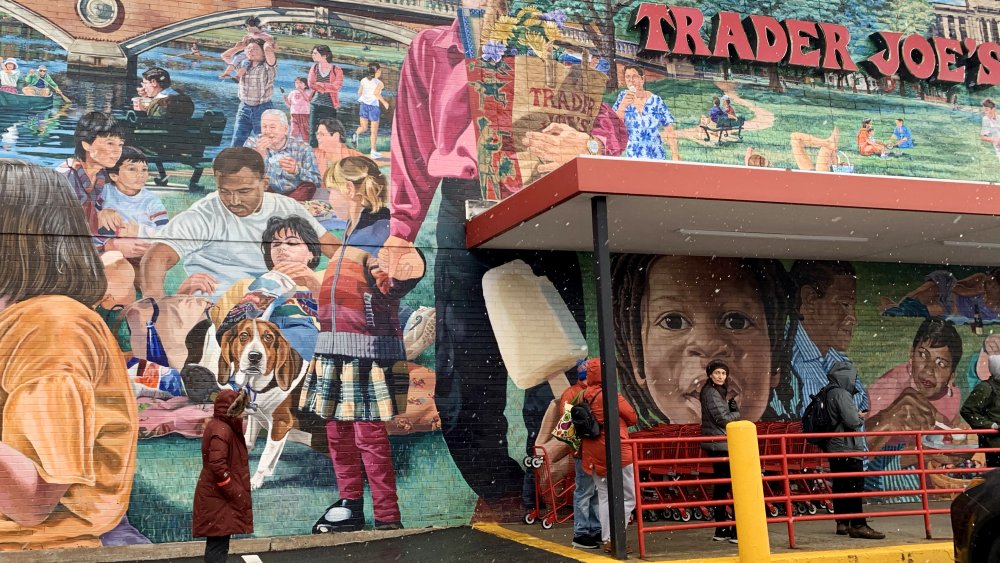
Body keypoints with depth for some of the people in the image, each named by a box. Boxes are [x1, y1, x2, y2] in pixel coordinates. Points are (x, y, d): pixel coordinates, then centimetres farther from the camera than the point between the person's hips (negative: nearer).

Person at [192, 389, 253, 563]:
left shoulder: (219, 425, 12)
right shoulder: (222, 430, -20)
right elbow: (217, 466, -28)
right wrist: (235, 493, -19)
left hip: (217, 495, 10)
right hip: (219, 497, -10)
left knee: (216, 543, 18)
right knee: (218, 544, -6)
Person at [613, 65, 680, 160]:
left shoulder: (656, 100, -2)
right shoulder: (623, 97, 0)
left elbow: (669, 130, 0)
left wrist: (675, 154, -6)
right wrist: (622, 106, -22)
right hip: (632, 157, 0)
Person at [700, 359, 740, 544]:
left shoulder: (719, 392, 18)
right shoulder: (711, 393, -13)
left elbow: (733, 412, 16)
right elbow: (723, 419, -17)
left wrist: (732, 407, -4)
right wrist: (735, 413, 0)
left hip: (717, 445, 10)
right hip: (720, 445, -10)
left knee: (721, 486, 11)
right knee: (734, 484, -9)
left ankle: (721, 529, 15)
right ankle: (736, 531, -9)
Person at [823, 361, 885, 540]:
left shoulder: (830, 394, 15)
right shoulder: (842, 394, -14)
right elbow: (851, 420, -21)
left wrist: (857, 416, 13)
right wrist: (861, 417, 0)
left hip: (834, 449, 10)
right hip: (848, 449, -10)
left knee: (840, 486, 12)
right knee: (854, 487, -9)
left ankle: (842, 523, 17)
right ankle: (858, 525, -10)